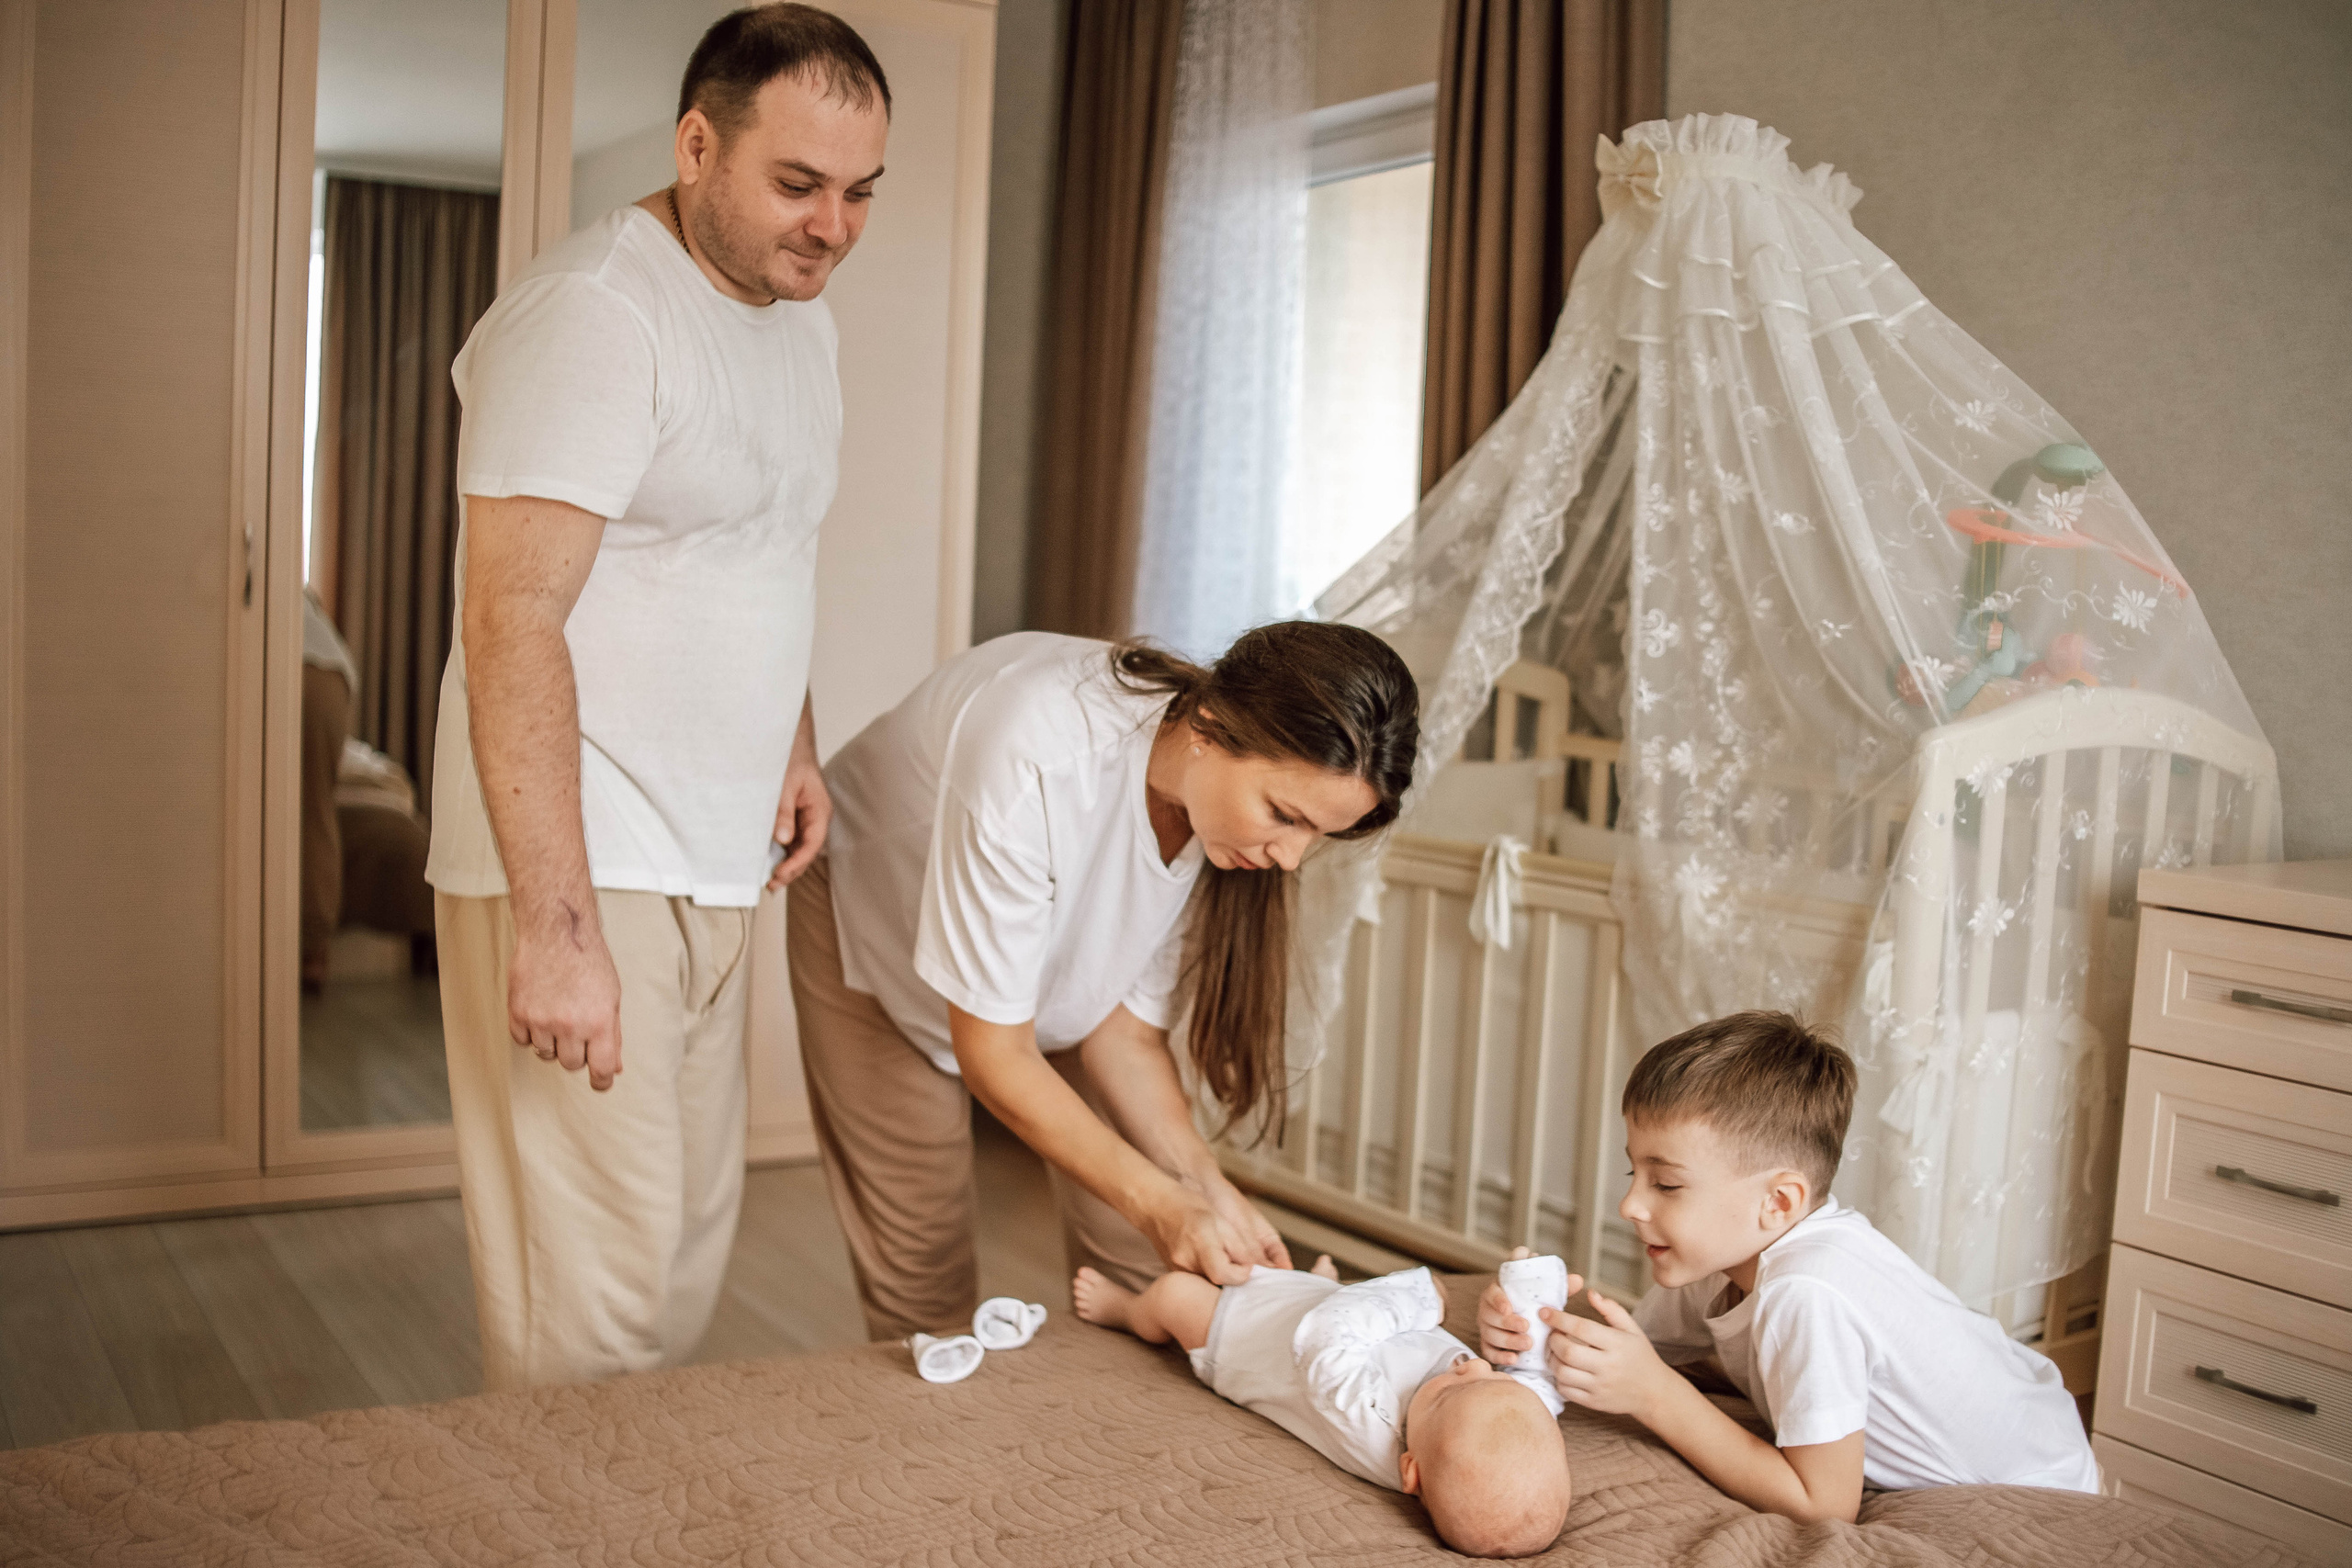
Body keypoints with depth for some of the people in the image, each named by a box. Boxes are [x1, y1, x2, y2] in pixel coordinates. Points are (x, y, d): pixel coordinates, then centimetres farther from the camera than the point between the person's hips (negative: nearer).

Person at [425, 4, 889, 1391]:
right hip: (578, 874, -9)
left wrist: (795, 743, 16)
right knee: (593, 1292, -7)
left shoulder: (800, 320, 14)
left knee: (691, 1254, 14)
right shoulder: (595, 313, -15)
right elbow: (513, 625, -22)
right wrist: (557, 926, -27)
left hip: (712, 873, 9)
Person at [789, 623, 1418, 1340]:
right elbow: (992, 1051, -33)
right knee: (921, 1264, -6)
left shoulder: (1223, 805, -24)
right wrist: (1160, 1202, -36)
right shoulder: (1034, 765, -43)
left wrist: (1203, 1184, -28)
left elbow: (1125, 1027, -15)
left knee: (1137, 1262, -3)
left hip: (1071, 948, 5)